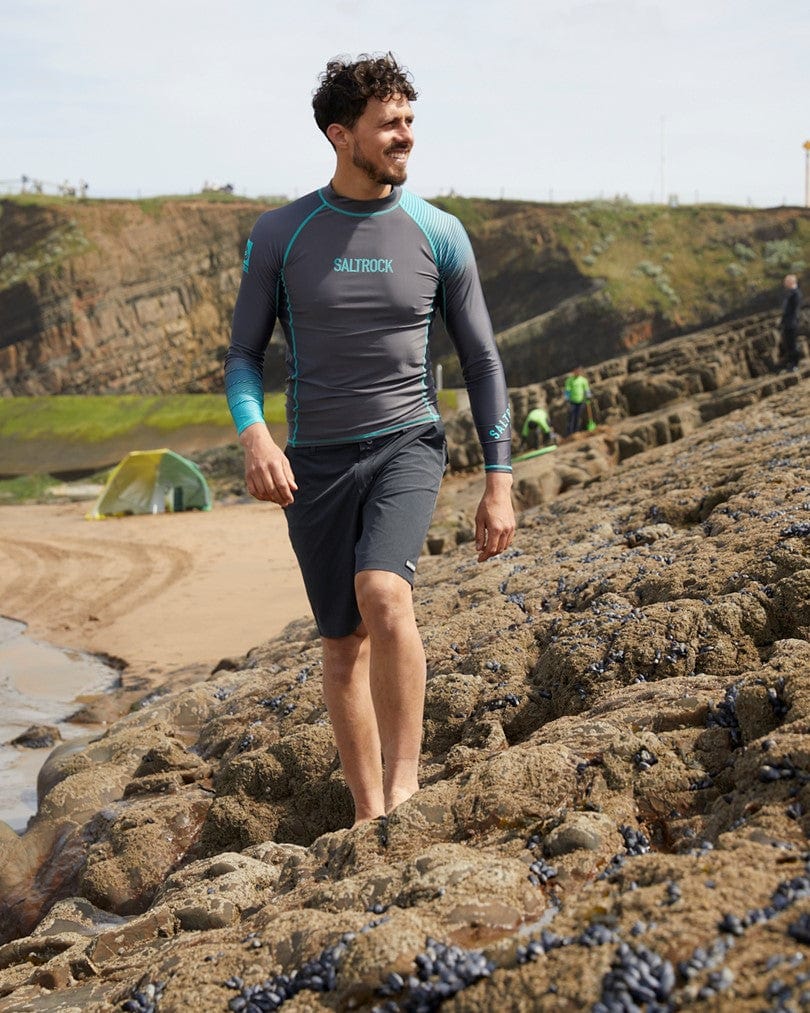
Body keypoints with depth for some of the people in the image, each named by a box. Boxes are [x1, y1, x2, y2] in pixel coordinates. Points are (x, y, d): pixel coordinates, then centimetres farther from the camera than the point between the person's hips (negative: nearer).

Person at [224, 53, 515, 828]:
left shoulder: (438, 235, 0)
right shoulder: (280, 235, -1)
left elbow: (481, 361, 5)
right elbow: (244, 354, 2)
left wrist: (499, 482, 0)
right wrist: (253, 434, -19)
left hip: (407, 445, -1)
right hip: (315, 463, 1)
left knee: (383, 594, -28)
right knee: (343, 644, 7)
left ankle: (404, 786, -16)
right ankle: (368, 816, 19)